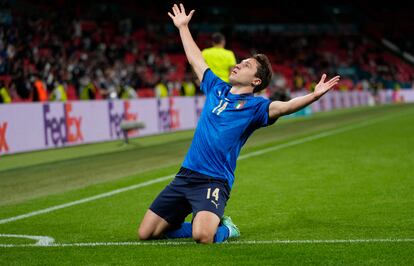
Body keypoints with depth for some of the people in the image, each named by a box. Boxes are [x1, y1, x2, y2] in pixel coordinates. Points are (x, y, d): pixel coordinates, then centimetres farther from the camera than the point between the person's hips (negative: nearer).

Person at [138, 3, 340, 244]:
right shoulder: (217, 88, 15)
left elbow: (284, 107, -22)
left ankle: (225, 229, 4)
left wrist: (314, 96, -38)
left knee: (202, 236, -32)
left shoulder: (255, 105, -3)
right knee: (146, 233, 1)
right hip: (185, 175, 6)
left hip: (214, 181, -6)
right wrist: (183, 27, 36)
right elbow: (196, 59, 29)